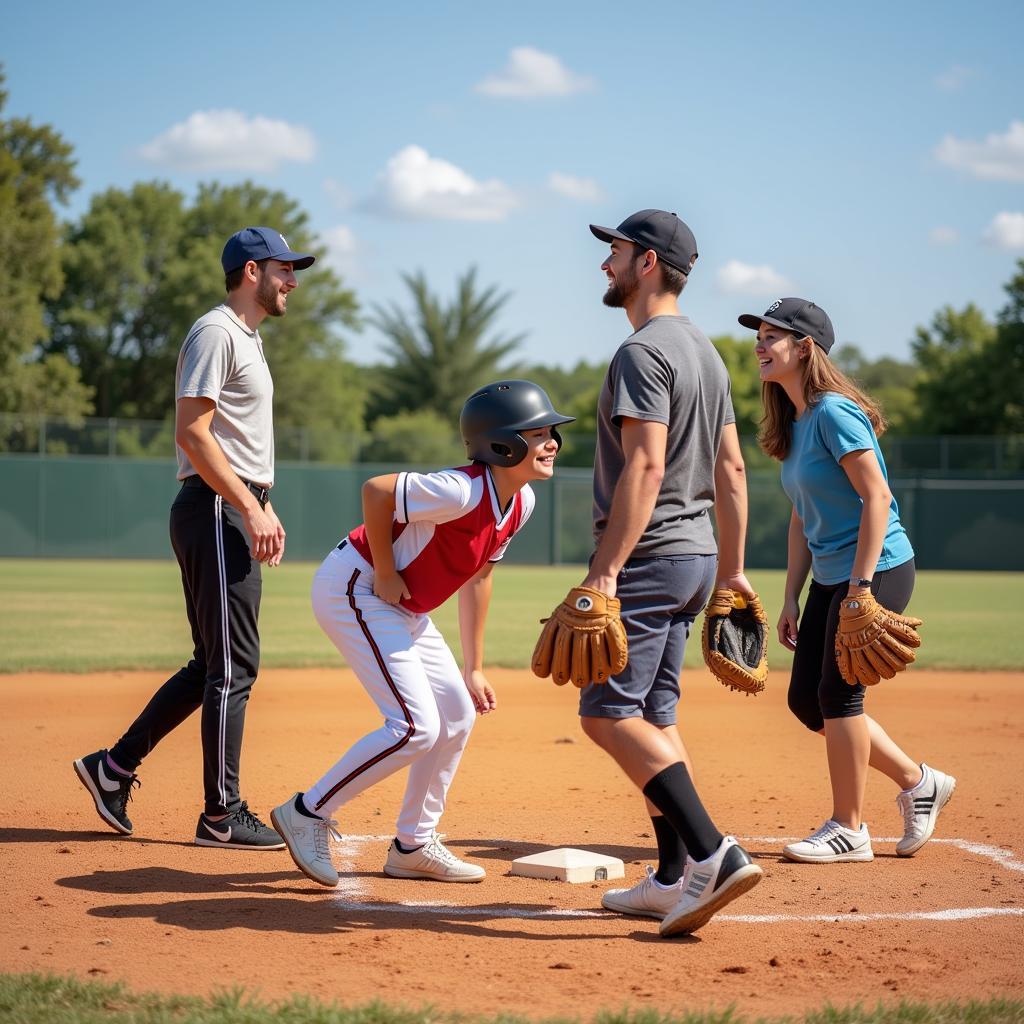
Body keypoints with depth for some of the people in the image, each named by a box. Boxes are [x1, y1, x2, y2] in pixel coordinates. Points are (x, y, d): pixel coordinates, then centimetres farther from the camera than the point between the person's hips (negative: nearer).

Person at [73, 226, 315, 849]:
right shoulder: (216, 333, -10)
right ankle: (222, 816, -4)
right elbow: (192, 431, -19)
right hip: (214, 511, -10)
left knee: (216, 664, 12)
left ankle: (115, 768, 18)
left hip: (237, 511, 10)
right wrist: (250, 509, -22)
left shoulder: (249, 338, 22)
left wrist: (265, 508, 18)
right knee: (232, 665, -8)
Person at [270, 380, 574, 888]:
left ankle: (413, 845, 23)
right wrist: (385, 576, -21)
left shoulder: (520, 503, 1)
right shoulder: (464, 491, -27)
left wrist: (473, 668, 14)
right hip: (353, 589, -10)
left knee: (458, 714, 10)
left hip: (401, 608, 10)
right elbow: (375, 490, -30)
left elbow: (476, 575, 12)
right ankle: (308, 813, -2)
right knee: (417, 727, -16)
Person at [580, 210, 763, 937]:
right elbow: (731, 469, 18)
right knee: (653, 715, 13)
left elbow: (645, 468, -23)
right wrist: (732, 568, 20)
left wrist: (605, 570, -26)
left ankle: (714, 852, -19)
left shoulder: (644, 352, -14)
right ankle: (675, 879, 13)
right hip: (695, 555, 10)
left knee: (608, 714, -9)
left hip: (648, 558, -10)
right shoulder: (706, 352, 16)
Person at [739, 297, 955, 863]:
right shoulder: (794, 424, 12)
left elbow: (877, 498, -21)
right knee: (806, 699, 9)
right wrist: (791, 597, 13)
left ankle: (848, 829, 8)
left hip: (878, 570, -10)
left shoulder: (834, 412, -16)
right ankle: (917, 782, 22)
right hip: (829, 577, 10)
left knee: (838, 694, -6)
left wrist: (860, 588, -24)